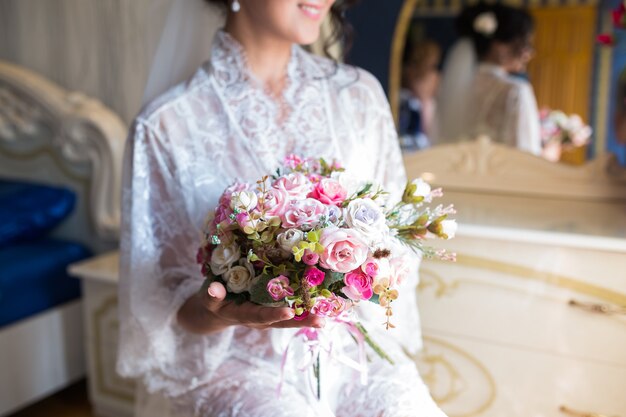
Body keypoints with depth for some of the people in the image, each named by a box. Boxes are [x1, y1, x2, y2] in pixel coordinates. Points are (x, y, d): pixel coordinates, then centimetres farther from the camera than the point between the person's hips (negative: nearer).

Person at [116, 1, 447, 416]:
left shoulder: (360, 94, 2)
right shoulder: (167, 126, -8)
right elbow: (155, 303, -4)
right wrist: (216, 312, -24)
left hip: (353, 347, 3)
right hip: (236, 361, -3)